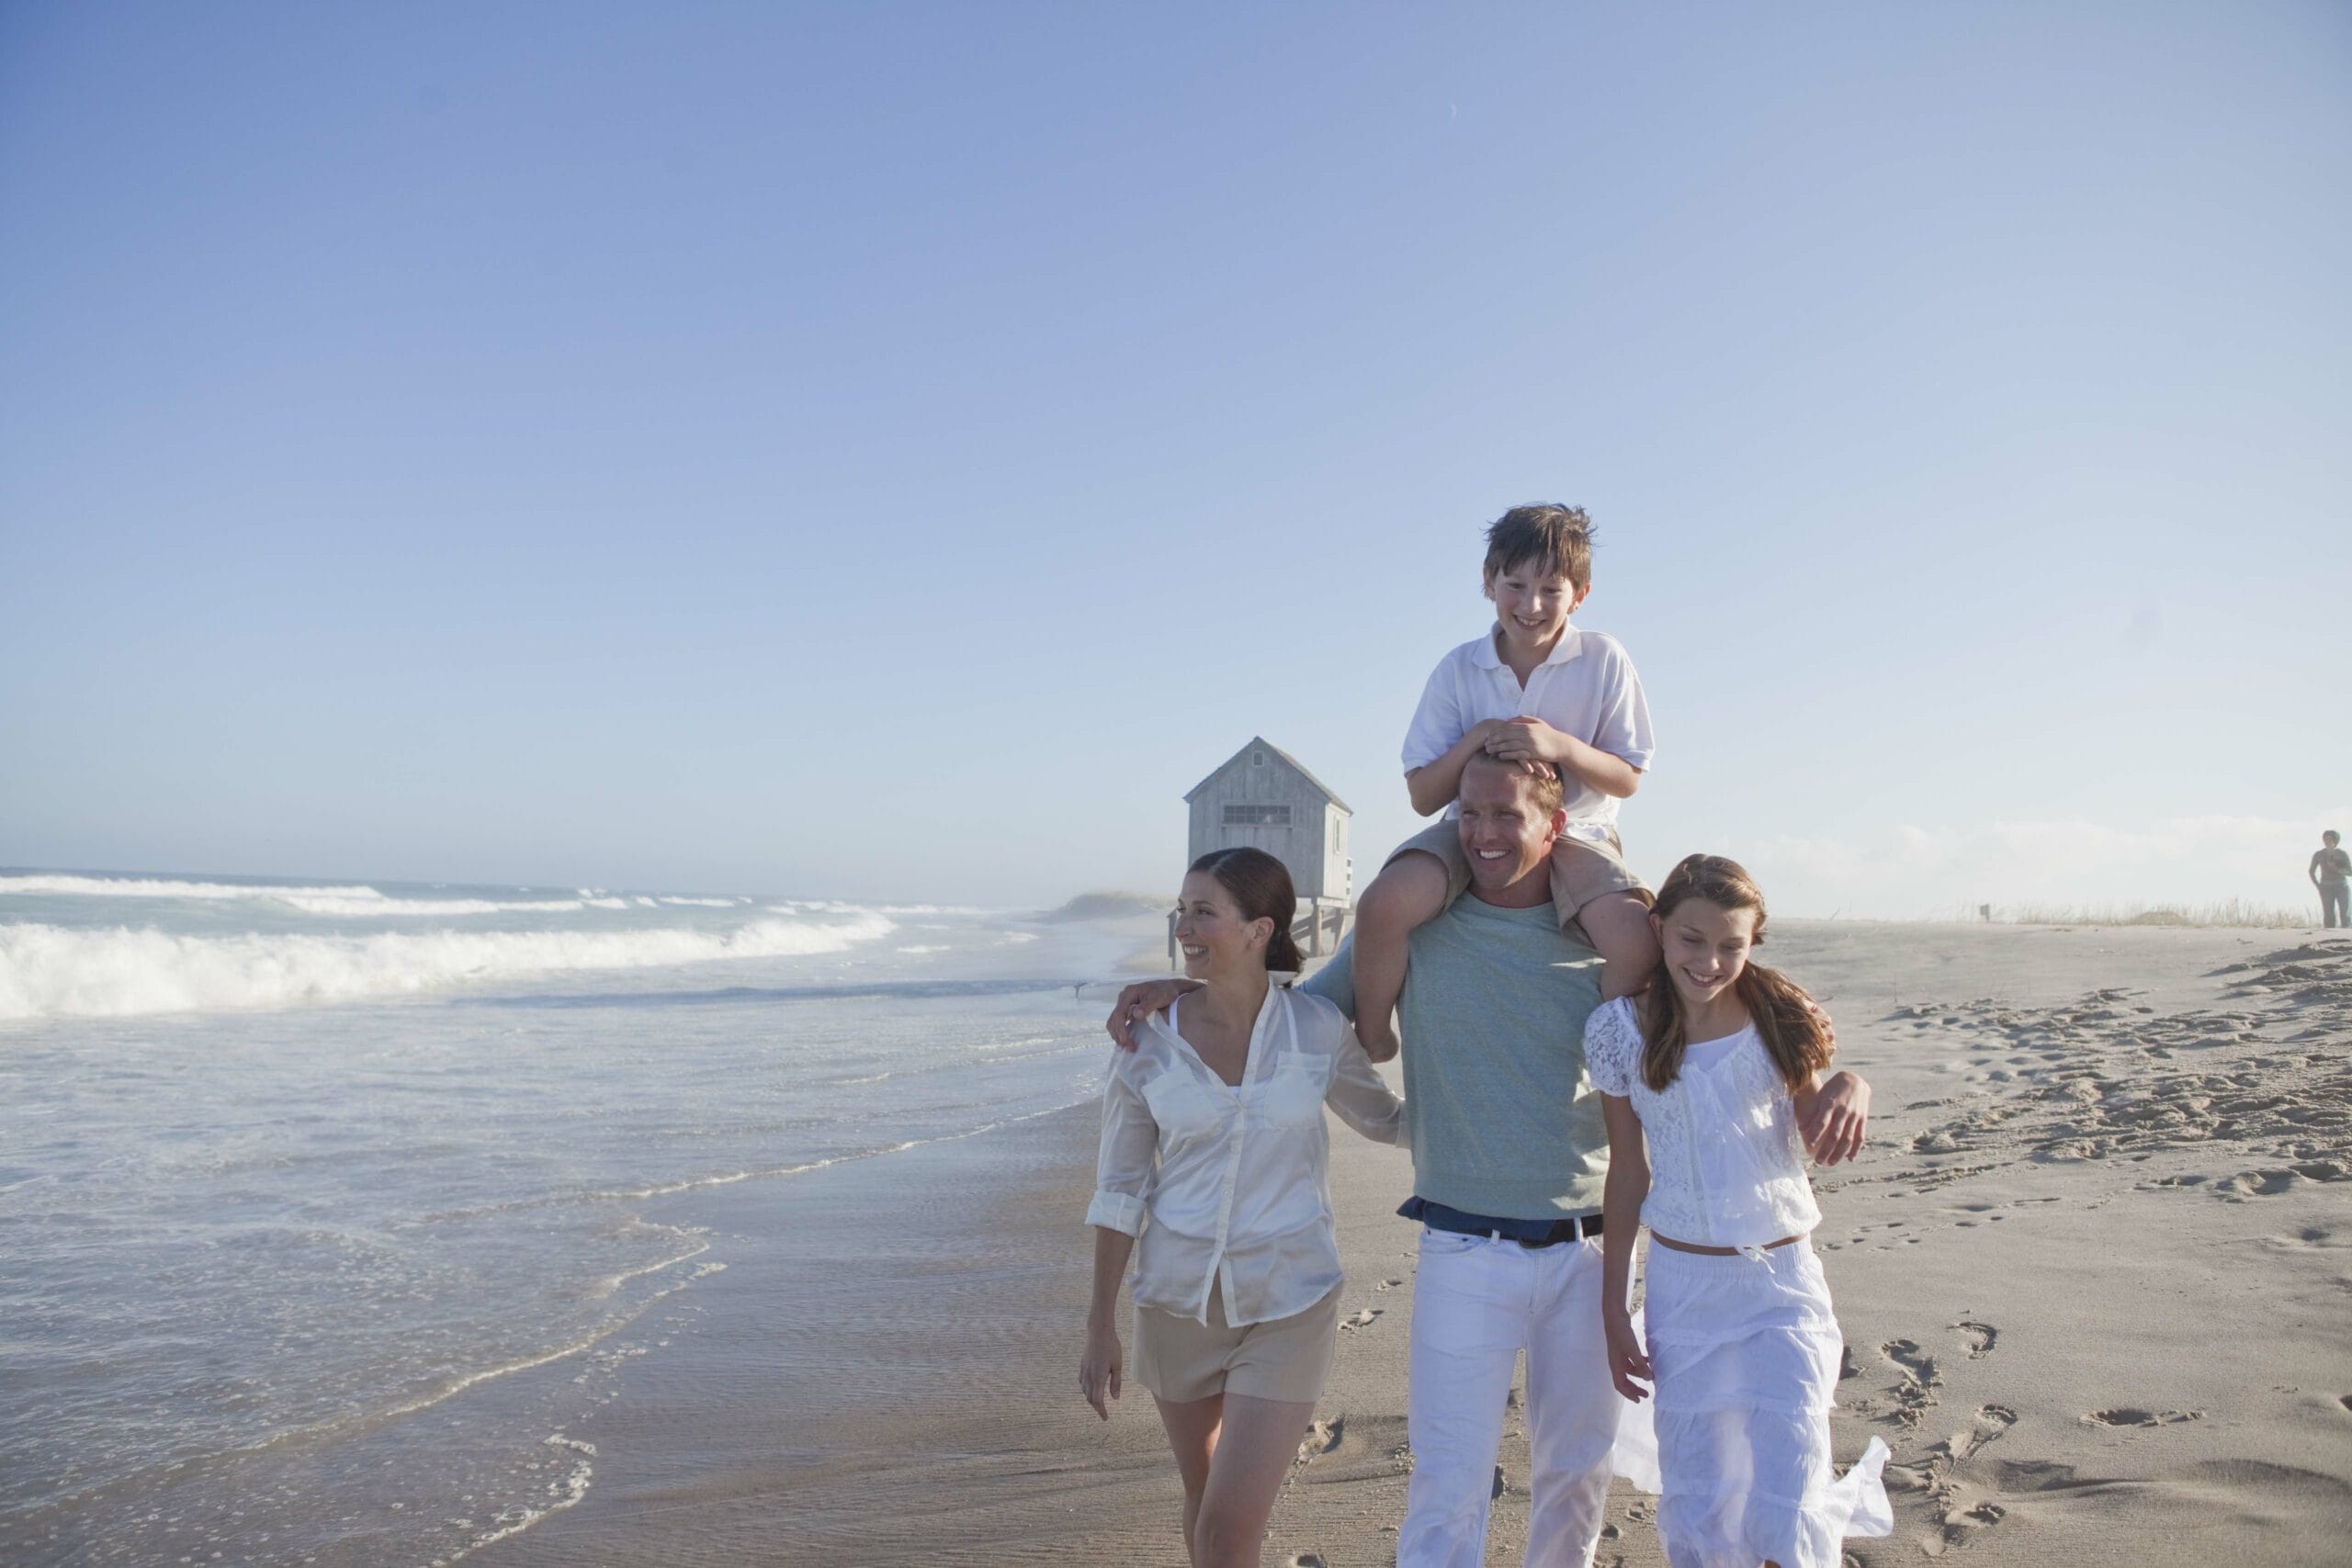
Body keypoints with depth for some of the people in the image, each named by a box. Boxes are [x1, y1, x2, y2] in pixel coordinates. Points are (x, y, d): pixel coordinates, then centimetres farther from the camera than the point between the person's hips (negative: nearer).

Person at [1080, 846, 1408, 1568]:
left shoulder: (1318, 1029, -9)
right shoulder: (1147, 1040, -8)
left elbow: (1385, 1120, 10)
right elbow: (1120, 1188, 0)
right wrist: (1100, 1328, 2)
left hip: (1288, 1300, -2)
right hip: (1179, 1297, 2)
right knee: (1205, 1498, 18)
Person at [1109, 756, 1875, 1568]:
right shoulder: (1413, 929, -3)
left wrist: (1831, 1084, -16)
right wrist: (1187, 989, -9)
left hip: (1588, 1252, 2)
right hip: (1467, 1252, -2)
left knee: (1579, 1472, 18)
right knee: (1450, 1486, 0)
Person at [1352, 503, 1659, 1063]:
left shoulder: (1604, 660, -4)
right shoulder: (1459, 669, -3)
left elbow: (1627, 779, -2)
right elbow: (1423, 796, -1)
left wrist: (1560, 747, -20)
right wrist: (1471, 742, -20)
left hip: (1575, 829, 0)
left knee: (1638, 943, -29)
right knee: (1382, 906, -29)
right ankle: (1368, 1049, -5)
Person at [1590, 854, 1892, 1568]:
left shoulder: (1779, 1018, -7)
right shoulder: (1620, 1029, -7)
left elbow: (1819, 1140, 1)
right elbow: (1628, 1173, 1)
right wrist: (1613, 1306, 4)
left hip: (1782, 1280, -1)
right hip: (1681, 1286, 1)